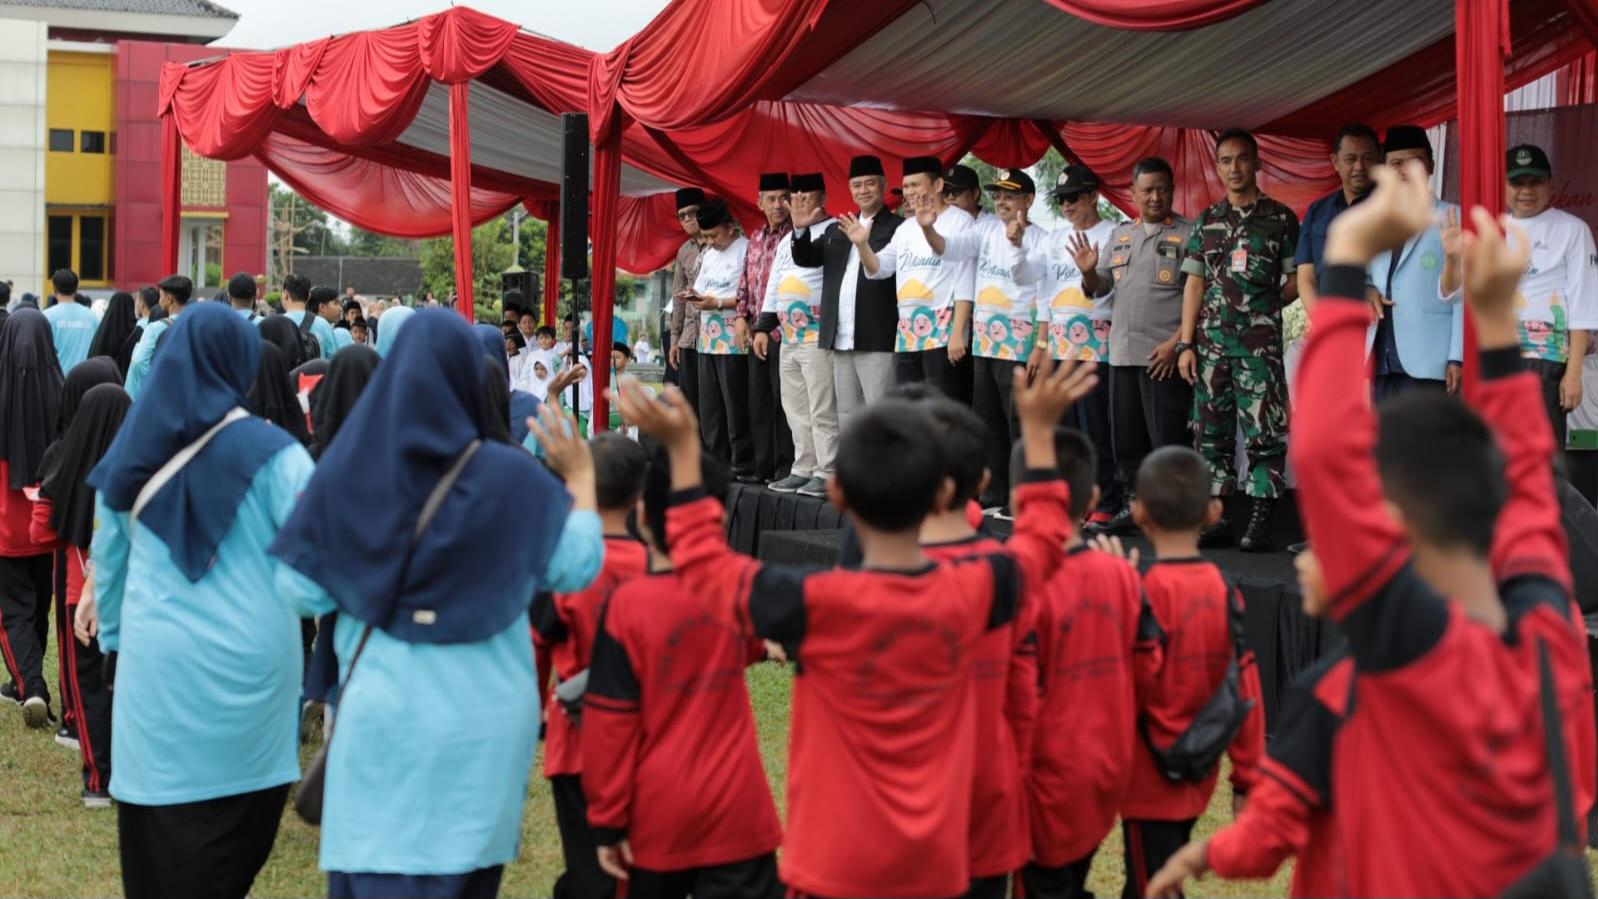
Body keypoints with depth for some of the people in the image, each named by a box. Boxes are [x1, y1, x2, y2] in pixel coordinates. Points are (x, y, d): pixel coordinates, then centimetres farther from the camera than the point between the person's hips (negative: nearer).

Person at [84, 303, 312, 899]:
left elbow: (109, 556, 15)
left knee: (160, 826, 9)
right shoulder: (268, 451, -9)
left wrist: (114, 633, 26)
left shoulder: (132, 447, 5)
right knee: (239, 815, 9)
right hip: (245, 660, -3)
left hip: (156, 659, 3)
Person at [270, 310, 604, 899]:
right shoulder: (511, 477, -9)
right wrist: (580, 478, 13)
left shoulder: (347, 468, -6)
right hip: (481, 723, 0)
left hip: (381, 718, 0)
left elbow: (299, 592, -2)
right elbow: (579, 567, 0)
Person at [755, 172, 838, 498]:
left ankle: (826, 474, -6)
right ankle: (803, 469, 18)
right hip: (788, 336, 9)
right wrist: (763, 327, 18)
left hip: (818, 335, -9)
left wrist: (802, 228, -25)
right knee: (796, 410, 12)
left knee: (822, 410, -9)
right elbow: (774, 285, 22)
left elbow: (809, 257, -21)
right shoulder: (788, 239, 21)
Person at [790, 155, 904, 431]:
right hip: (840, 340, 7)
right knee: (847, 416, 11)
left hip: (877, 339, -7)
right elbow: (805, 258, 13)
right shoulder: (836, 230, 19)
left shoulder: (897, 228, -1)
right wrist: (800, 228, -4)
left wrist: (865, 244, -27)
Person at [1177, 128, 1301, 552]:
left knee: (1264, 432, -7)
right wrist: (1186, 344, 3)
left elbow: (1296, 281, 7)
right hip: (1210, 339, 3)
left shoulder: (1281, 219, 5)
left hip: (1260, 340, -3)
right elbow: (1194, 284, 9)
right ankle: (1216, 518, 10)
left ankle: (1259, 522, -5)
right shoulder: (1206, 221, 12)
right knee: (1212, 432, 5)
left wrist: (1263, 304, -5)